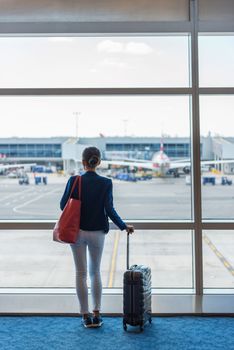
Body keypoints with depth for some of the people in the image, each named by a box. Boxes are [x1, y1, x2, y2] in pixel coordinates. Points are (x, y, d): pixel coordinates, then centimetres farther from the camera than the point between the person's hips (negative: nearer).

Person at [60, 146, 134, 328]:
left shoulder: (74, 181, -9)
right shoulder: (106, 183, -9)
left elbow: (63, 205, -4)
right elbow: (110, 210, -11)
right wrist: (124, 226, 1)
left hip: (77, 231, 0)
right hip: (97, 233, 1)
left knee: (81, 274, 10)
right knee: (95, 272, 17)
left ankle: (86, 315, 14)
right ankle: (97, 314, 16)